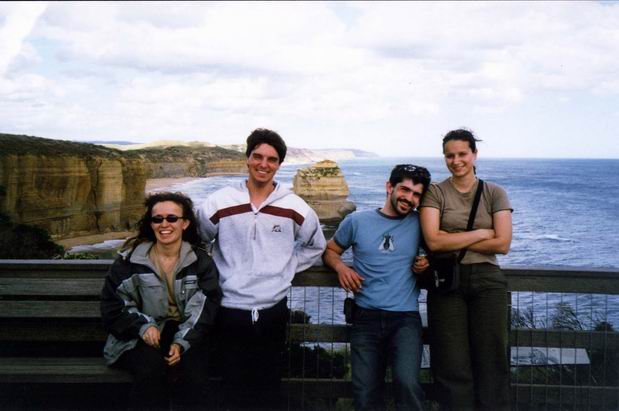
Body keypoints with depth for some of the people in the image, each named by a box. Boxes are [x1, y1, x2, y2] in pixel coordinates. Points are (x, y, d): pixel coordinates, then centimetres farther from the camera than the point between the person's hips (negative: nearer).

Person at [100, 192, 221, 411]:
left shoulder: (201, 262, 2)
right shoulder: (130, 260, 1)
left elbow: (205, 309, -2)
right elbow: (113, 304, 3)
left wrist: (182, 343, -17)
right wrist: (143, 326, -14)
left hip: (186, 337, 1)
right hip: (141, 338, 0)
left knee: (195, 375, -28)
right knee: (151, 368, -32)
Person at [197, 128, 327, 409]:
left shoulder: (295, 207, -2)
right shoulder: (218, 203, -5)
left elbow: (316, 245, 16)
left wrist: (287, 268, 6)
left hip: (273, 311, 1)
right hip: (230, 311, -1)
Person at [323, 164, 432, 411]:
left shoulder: (420, 224, 5)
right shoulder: (357, 221, 7)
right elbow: (330, 251, 18)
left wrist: (427, 263, -1)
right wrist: (340, 267, -2)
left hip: (405, 318, -1)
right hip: (366, 317, 1)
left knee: (407, 385, -23)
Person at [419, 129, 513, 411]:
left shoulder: (495, 193, 7)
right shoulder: (435, 193, 4)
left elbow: (502, 244, -4)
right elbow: (433, 241, -10)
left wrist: (452, 241, -7)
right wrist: (481, 233, -6)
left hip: (487, 281, 1)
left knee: (491, 363, 2)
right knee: (453, 366, 1)